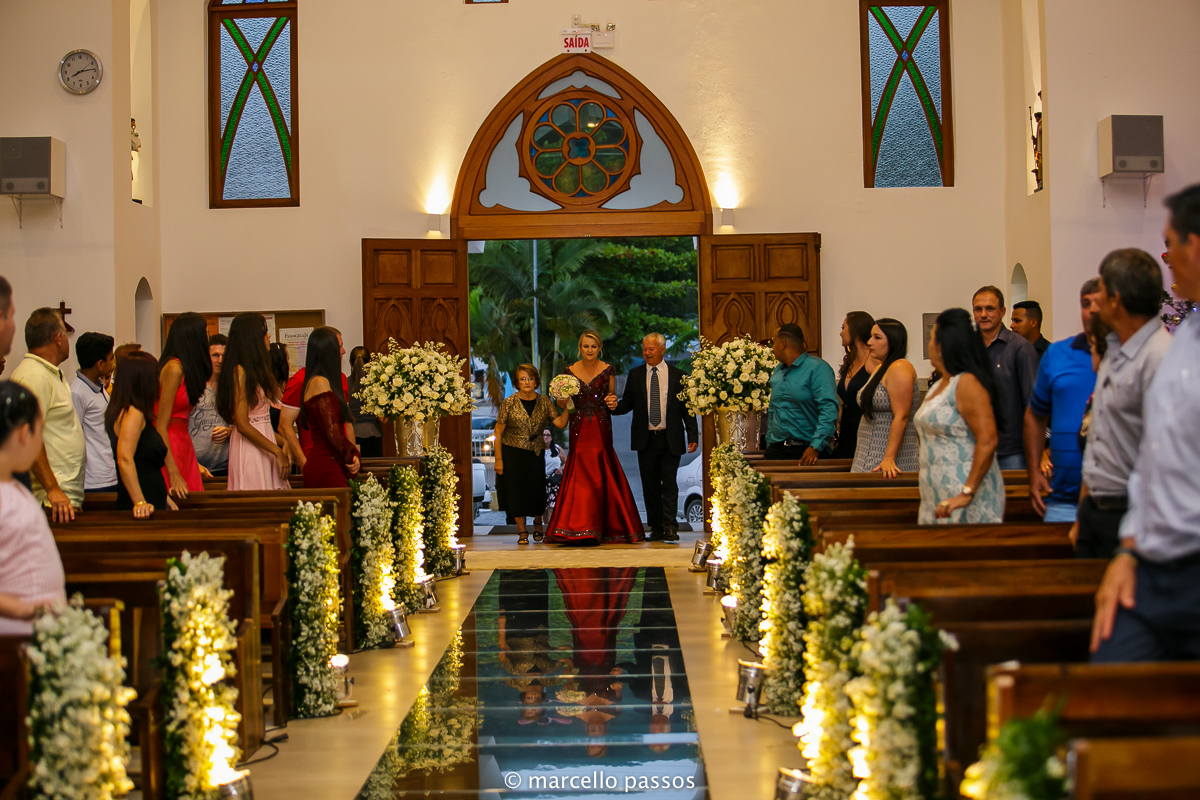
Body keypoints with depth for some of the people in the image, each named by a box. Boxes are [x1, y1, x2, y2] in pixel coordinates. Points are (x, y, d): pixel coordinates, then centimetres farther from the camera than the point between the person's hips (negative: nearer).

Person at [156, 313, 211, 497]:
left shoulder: (188, 367, 9)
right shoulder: (174, 368, -15)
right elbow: (160, 425, -17)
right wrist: (174, 474, -21)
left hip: (184, 443, 8)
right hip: (168, 447, -8)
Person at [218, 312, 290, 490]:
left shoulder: (256, 372, 17)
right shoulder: (241, 373, -11)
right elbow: (242, 425, -17)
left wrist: (283, 442, 7)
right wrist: (277, 452, -14)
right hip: (249, 449, -9)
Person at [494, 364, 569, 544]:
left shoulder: (544, 402, 1)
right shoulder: (509, 403, -7)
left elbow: (561, 423, -7)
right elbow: (498, 431, -5)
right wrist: (498, 459, -9)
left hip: (536, 453, 2)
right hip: (512, 453, -2)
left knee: (536, 490, 5)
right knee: (516, 490, 1)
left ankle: (537, 523, 35)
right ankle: (522, 532, 16)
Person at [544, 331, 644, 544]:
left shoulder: (608, 370, 3)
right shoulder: (570, 371, 4)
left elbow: (612, 399, 12)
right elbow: (562, 404, 10)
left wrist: (612, 402, -11)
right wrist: (562, 398, -12)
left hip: (601, 429, -1)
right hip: (579, 429, 1)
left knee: (598, 477, -3)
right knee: (580, 476, -3)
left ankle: (597, 530, 3)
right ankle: (579, 529, 0)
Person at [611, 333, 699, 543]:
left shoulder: (677, 375, 4)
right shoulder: (635, 375, 9)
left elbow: (687, 408, 5)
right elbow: (628, 403, 9)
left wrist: (693, 435, -1)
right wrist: (616, 406, -15)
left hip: (671, 439, -2)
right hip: (646, 439, 2)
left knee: (669, 483, -7)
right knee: (650, 485, 5)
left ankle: (670, 527, -6)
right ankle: (656, 528, 11)